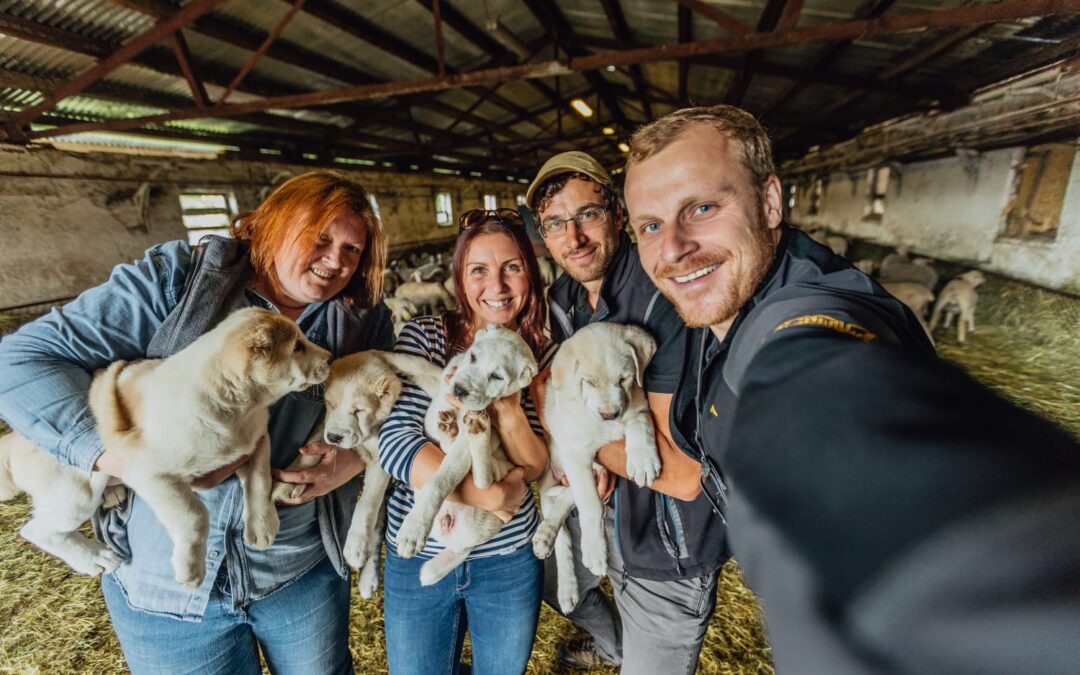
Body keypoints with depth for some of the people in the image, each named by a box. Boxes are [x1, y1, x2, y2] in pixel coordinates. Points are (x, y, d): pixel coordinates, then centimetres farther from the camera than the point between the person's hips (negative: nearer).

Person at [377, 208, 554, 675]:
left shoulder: (545, 356, -6)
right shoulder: (423, 337, -12)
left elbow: (537, 469, -10)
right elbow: (393, 440, -22)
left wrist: (509, 407, -28)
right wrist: (486, 497, -27)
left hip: (511, 557, 2)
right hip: (418, 554, -1)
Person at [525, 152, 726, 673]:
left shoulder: (668, 299, -29)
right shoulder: (563, 298, -5)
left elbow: (684, 475, -31)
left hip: (668, 551, -7)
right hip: (598, 509, 8)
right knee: (551, 582, 31)